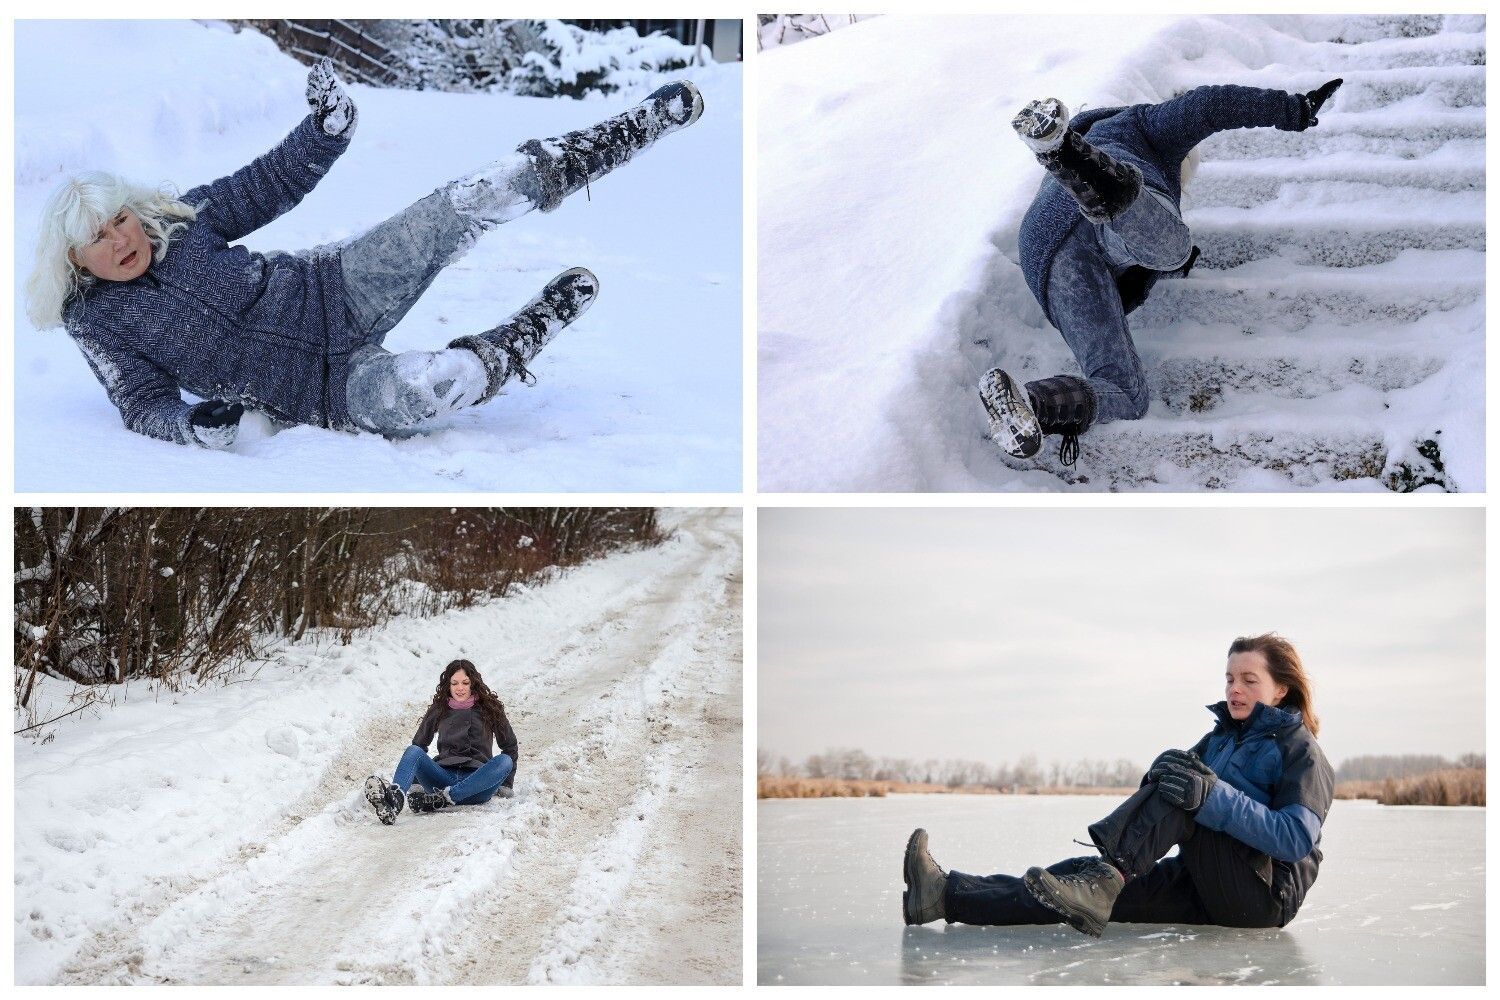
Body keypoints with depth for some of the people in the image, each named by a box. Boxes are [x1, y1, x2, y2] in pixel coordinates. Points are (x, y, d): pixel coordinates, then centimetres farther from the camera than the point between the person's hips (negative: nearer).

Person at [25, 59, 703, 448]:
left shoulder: (181, 217, 1)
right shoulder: (96, 323, -6)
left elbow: (267, 186, 7)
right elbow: (145, 406, -8)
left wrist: (325, 131, -9)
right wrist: (194, 423, -30)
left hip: (336, 290, 4)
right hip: (333, 389, -4)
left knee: (484, 195, -13)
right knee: (423, 388, -40)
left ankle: (646, 124, -4)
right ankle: (520, 343, -7)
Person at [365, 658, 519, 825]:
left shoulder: (489, 709, 11)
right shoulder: (439, 710, 16)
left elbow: (510, 746, 15)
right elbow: (420, 744, 24)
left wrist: (506, 784, 11)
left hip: (477, 782, -2)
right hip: (445, 776, 2)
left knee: (504, 761, -32)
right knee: (413, 751, -25)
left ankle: (442, 799, -44)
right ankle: (394, 800, -57)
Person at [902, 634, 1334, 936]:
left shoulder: (1301, 752, -3)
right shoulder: (1221, 738, 21)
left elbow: (1298, 839, -19)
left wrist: (1213, 795, -28)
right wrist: (1162, 774, -14)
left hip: (1266, 895, -6)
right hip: (1211, 889, 6)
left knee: (1187, 790, -23)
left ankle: (1106, 878, -33)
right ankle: (947, 894, -27)